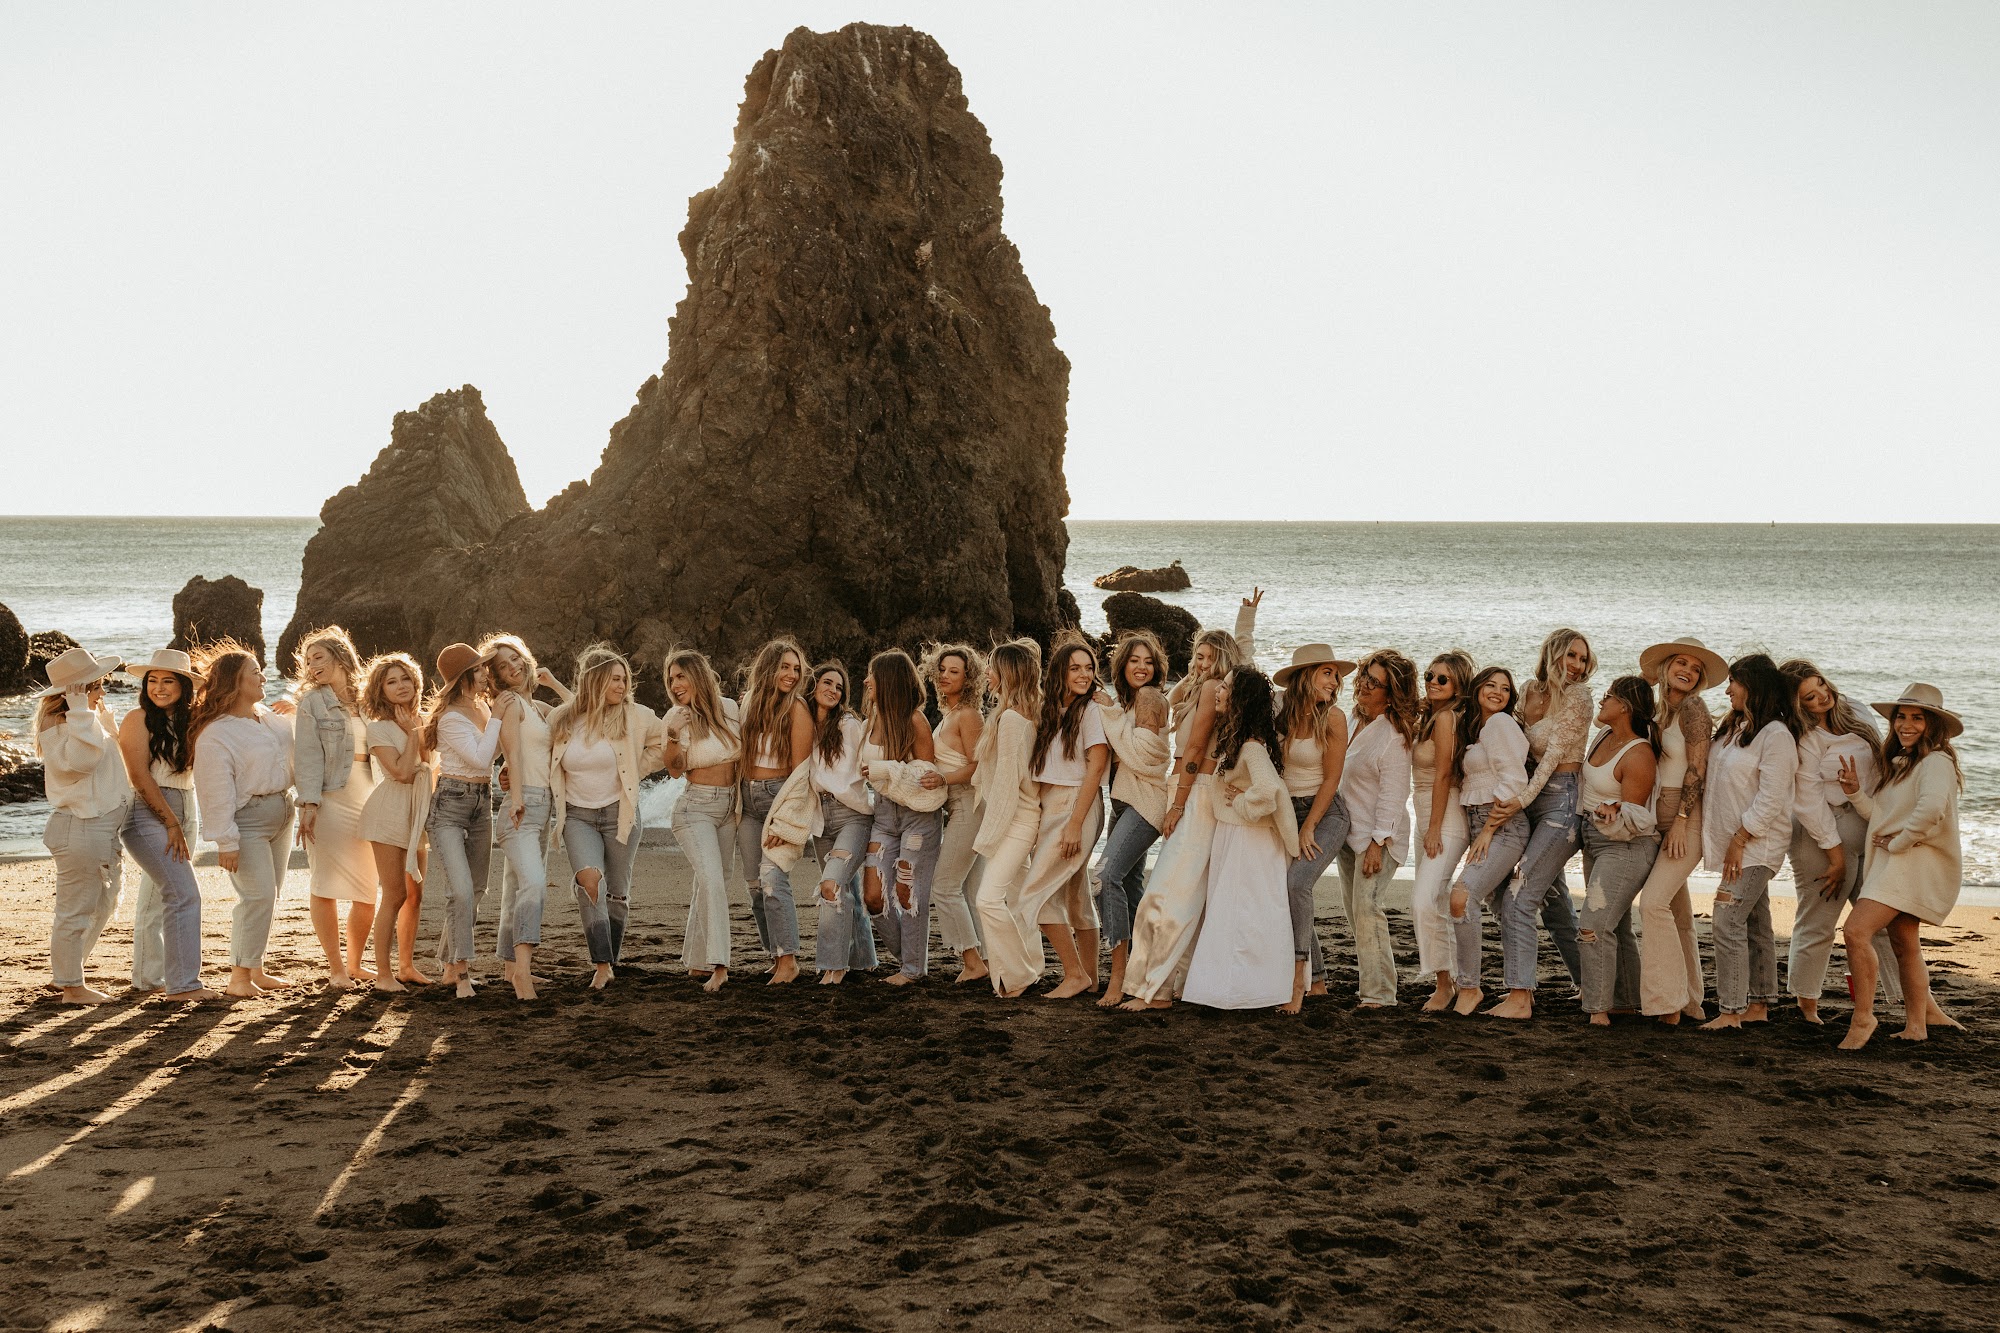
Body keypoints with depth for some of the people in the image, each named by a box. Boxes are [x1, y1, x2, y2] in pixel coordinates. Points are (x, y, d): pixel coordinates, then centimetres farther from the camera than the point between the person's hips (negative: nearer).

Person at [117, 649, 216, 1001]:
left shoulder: (188, 720, 11)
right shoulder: (139, 719, -7)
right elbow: (140, 777, -12)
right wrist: (171, 823, -13)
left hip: (182, 812, 7)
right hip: (147, 813, -7)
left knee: (158, 895, 12)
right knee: (184, 894, -15)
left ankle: (148, 976, 21)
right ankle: (183, 984, -15)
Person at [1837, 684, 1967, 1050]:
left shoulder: (1936, 762, -12)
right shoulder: (1899, 764, 18)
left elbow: (1931, 809, -30)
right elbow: (1884, 816, 12)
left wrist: (1897, 843, -18)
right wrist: (1856, 792, -3)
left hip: (1915, 862, -10)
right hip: (1894, 864, 10)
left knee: (1857, 931, -20)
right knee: (1904, 944, 17)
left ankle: (1862, 1018, -15)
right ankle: (1919, 1021, 27)